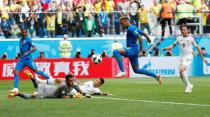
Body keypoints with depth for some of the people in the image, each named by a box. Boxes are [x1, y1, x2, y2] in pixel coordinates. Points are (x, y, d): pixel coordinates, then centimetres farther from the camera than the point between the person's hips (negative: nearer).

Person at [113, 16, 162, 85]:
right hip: (132, 51, 10)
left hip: (132, 49, -10)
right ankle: (156, 76, 22)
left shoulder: (131, 29, -13)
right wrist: (148, 38, 49)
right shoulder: (134, 27, 17)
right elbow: (143, 33, 30)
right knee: (136, 70, 15)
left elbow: (140, 38, -21)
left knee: (116, 51, -27)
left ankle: (122, 71, -33)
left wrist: (141, 49, -20)